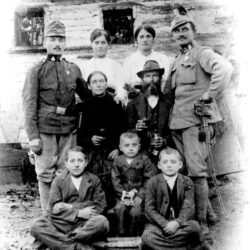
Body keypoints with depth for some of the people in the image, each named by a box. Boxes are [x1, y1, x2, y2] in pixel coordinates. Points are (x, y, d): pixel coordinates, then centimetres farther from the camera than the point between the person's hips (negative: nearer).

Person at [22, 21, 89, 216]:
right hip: (45, 130, -2)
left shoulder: (73, 69, 11)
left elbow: (87, 96, 21)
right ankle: (48, 215, 14)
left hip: (69, 130, 3)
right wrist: (33, 136, -9)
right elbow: (29, 105, -4)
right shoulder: (36, 71, 1)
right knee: (46, 173, 2)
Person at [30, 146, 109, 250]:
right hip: (60, 224, 0)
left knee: (101, 221, -32)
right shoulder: (58, 180, 8)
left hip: (84, 225, 0)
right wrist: (78, 213, -15)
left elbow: (99, 206, -1)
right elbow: (54, 209, -1)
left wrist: (70, 207, -8)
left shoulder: (94, 180, 9)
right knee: (36, 226, -24)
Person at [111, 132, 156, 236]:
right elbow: (115, 181, 2)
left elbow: (149, 180, -5)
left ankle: (134, 236, -1)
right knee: (120, 209, -23)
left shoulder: (144, 160, -1)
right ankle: (122, 234, -5)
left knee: (135, 212, -23)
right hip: (123, 195, 2)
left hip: (139, 194, -2)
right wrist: (123, 194, -11)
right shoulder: (117, 161, 6)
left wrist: (141, 196, -13)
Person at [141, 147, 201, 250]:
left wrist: (177, 222, -25)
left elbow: (188, 208, -7)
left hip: (180, 222, 1)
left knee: (194, 226, -29)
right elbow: (149, 209, -6)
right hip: (159, 223, -1)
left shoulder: (186, 182, 2)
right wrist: (165, 224, -20)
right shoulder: (153, 182, -1)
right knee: (147, 236, -30)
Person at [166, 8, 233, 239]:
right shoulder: (177, 61, 21)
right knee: (185, 169, 12)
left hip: (196, 118, -8)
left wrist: (210, 95, -18)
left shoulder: (202, 53, -3)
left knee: (197, 170, -10)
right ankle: (207, 210, 27)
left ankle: (202, 223, 0)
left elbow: (224, 68, -22)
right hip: (177, 120, 8)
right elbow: (169, 88, 28)